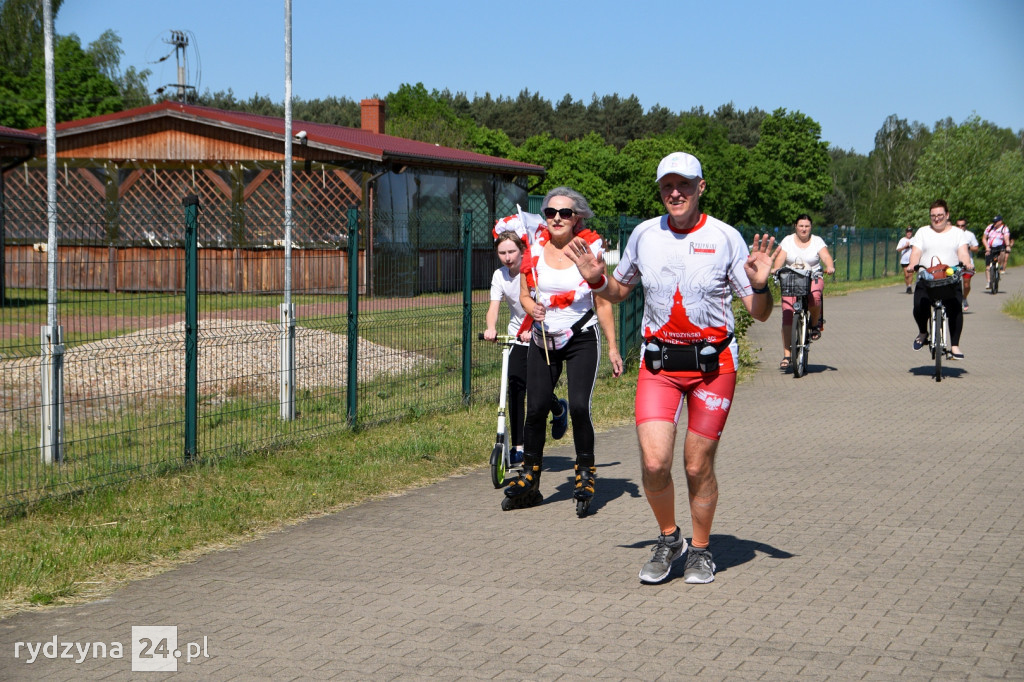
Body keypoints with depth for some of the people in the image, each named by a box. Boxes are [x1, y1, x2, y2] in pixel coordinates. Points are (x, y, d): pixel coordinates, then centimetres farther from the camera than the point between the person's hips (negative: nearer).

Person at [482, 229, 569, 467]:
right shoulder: (500, 275, -3)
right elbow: (494, 306, -13)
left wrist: (532, 330, -43)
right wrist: (491, 329, -34)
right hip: (517, 337, 4)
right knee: (515, 388, -6)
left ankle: (559, 409, 27)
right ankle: (517, 447, 0)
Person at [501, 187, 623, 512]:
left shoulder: (589, 249, -5)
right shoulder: (534, 250, 1)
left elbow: (603, 302, 0)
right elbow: (524, 294, 10)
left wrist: (612, 347, -1)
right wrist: (532, 307, -14)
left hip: (582, 340, -3)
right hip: (543, 340, 3)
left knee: (579, 406, -16)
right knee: (535, 409, -3)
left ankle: (586, 472, 3)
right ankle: (529, 479, 11)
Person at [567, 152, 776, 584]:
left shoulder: (725, 238, -3)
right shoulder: (644, 235, 4)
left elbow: (759, 314, -1)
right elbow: (619, 292, 20)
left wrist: (760, 286, -22)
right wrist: (595, 279, 0)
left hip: (713, 362, -2)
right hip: (659, 363, 2)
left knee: (698, 467, 2)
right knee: (654, 463, -10)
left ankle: (701, 550, 25)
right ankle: (668, 538, 17)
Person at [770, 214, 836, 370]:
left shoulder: (817, 241, 7)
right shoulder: (788, 241, 8)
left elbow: (826, 257, -7)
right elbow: (780, 258, -4)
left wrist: (830, 267, -29)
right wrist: (775, 268, -25)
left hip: (813, 280, -1)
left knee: (814, 297, -36)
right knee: (787, 316, -12)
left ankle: (816, 324, -5)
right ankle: (786, 355, -8)